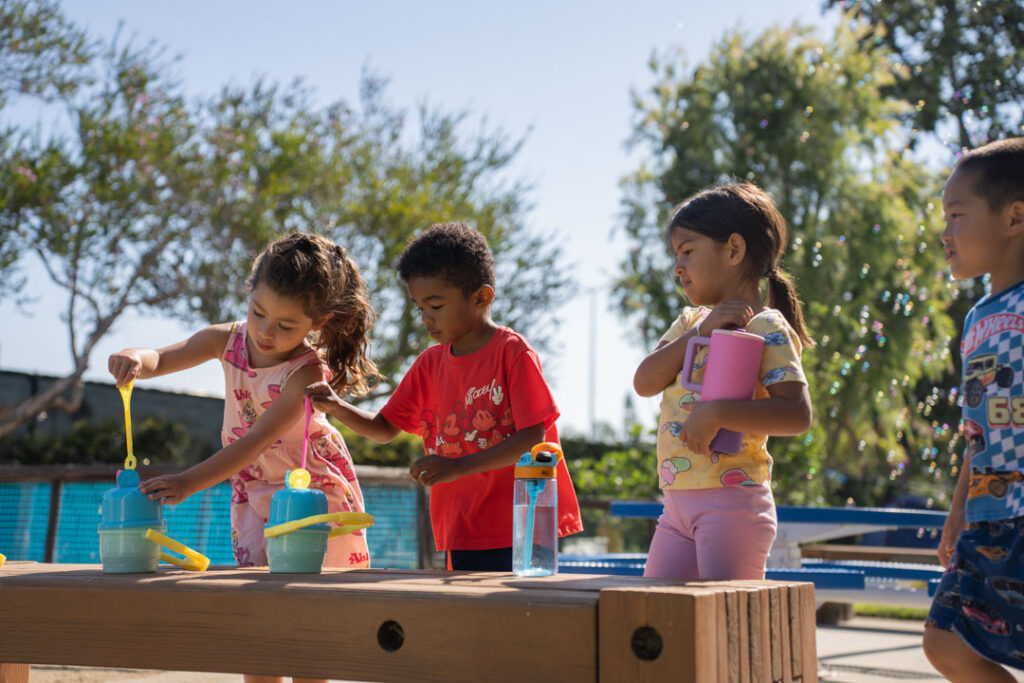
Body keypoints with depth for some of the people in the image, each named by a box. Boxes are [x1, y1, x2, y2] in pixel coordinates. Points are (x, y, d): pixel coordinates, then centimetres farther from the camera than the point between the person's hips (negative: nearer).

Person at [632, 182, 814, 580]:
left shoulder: (766, 329, -7)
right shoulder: (691, 321, 17)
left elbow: (797, 414, -19)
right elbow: (645, 382, 1)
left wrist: (716, 414, -27)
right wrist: (701, 330, -9)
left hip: (732, 502, -8)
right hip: (678, 502, 8)